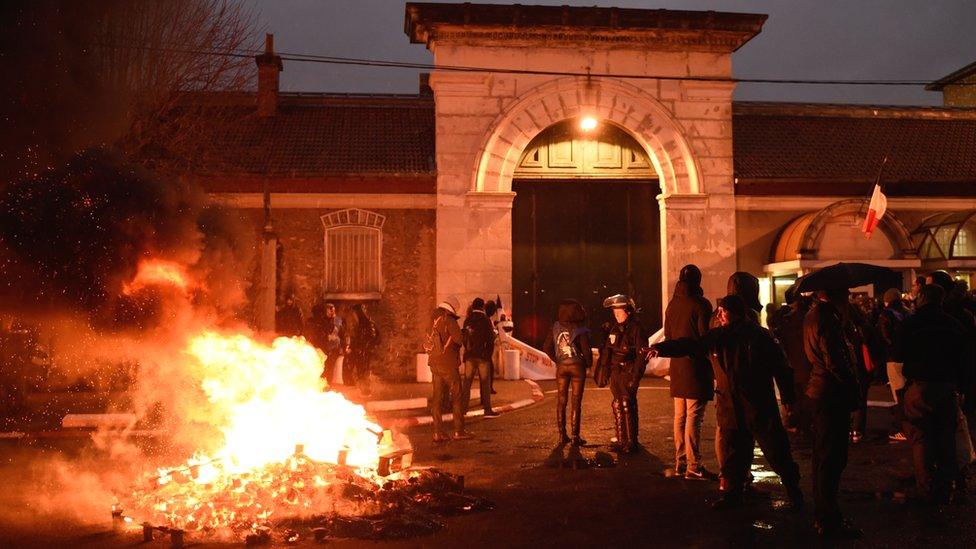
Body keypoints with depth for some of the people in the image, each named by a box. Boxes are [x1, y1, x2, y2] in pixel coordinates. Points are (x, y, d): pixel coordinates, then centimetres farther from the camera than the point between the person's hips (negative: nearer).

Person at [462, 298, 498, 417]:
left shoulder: (467, 320, 4)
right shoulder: (485, 320, -7)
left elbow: (464, 337, 8)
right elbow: (491, 338, -6)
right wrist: (489, 353, 7)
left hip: (469, 355, 3)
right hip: (483, 355, -3)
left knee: (467, 382, 9)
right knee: (485, 382, 2)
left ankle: (463, 409, 10)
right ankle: (487, 410, 1)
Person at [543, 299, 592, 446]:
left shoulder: (555, 328, -2)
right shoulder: (580, 331, -14)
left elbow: (546, 347, 3)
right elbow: (586, 351, -14)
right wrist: (588, 363, 5)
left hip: (561, 367, 4)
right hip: (577, 367, -4)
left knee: (561, 401, 11)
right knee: (576, 402, 3)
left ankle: (562, 435, 15)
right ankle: (575, 436, 5)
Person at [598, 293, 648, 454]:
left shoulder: (636, 328, -9)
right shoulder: (613, 328, 11)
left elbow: (642, 354, -12)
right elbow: (606, 350, 17)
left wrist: (635, 377, -17)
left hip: (628, 372, -7)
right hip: (615, 372, 7)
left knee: (627, 406, -9)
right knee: (617, 406, 9)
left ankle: (631, 442, -1)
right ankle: (621, 440, 19)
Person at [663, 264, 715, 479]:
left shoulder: (672, 304, 10)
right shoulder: (700, 304, -11)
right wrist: (712, 367, -3)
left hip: (677, 367, 7)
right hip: (697, 367, -7)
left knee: (680, 416, 13)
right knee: (694, 417, -6)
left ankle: (680, 462, 18)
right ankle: (693, 466, -5)